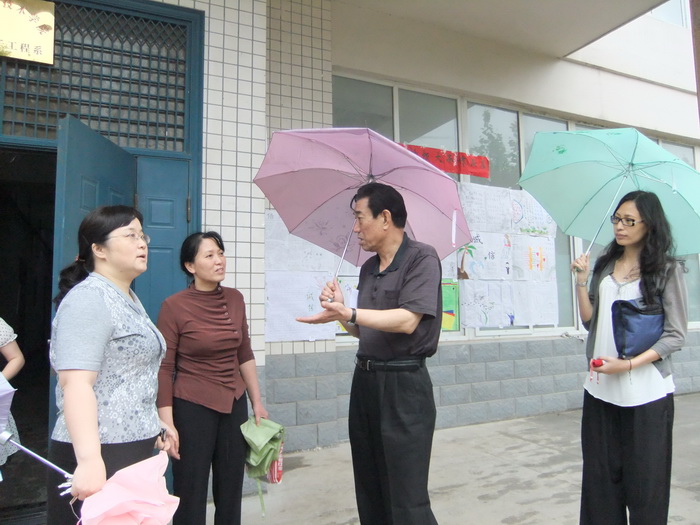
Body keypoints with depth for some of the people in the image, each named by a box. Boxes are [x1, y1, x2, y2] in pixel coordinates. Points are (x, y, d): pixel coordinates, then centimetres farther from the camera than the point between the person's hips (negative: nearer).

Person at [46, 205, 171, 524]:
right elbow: (76, 383, -25)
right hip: (98, 455, -9)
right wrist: (89, 460, -32)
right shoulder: (89, 299, -14)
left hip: (136, 450, 9)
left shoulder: (129, 300, 14)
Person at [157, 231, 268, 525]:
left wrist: (257, 402, 10)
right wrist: (167, 423, -13)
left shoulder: (235, 299, 2)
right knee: (191, 495, 9)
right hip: (192, 407, -4)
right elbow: (164, 369, -10)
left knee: (231, 492, 15)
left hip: (234, 404, 5)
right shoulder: (174, 306, -12)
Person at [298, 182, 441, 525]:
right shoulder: (368, 268, 13)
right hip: (365, 380, 8)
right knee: (369, 495, 17)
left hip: (403, 384, -7)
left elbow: (407, 321, -22)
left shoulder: (421, 258, -10)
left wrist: (348, 313, -31)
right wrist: (341, 309, 1)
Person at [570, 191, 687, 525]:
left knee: (645, 479, 6)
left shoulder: (667, 270, -2)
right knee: (601, 477, 10)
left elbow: (676, 335, -6)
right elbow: (590, 322, 10)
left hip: (646, 392, -4)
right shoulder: (604, 266, 10)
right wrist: (581, 282, -2)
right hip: (601, 389, 4)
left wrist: (628, 365, -16)